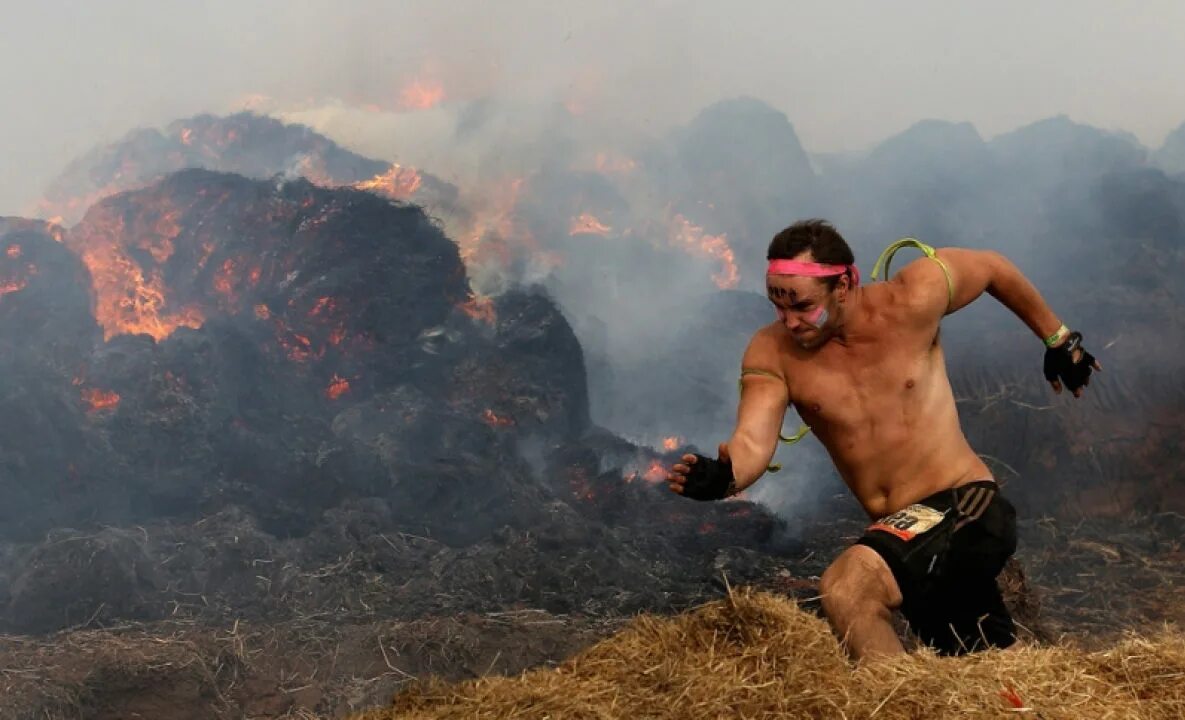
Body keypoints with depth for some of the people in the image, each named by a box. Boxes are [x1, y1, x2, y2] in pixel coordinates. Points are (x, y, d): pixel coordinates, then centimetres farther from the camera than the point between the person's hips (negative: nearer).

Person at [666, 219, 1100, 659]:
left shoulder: (911, 301, -12)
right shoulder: (772, 353, -7)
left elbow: (993, 267, 6)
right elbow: (752, 440, -22)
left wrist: (1058, 339, 17)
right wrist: (721, 478, -45)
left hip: (968, 509, -5)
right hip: (909, 539, 6)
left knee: (846, 589, -30)